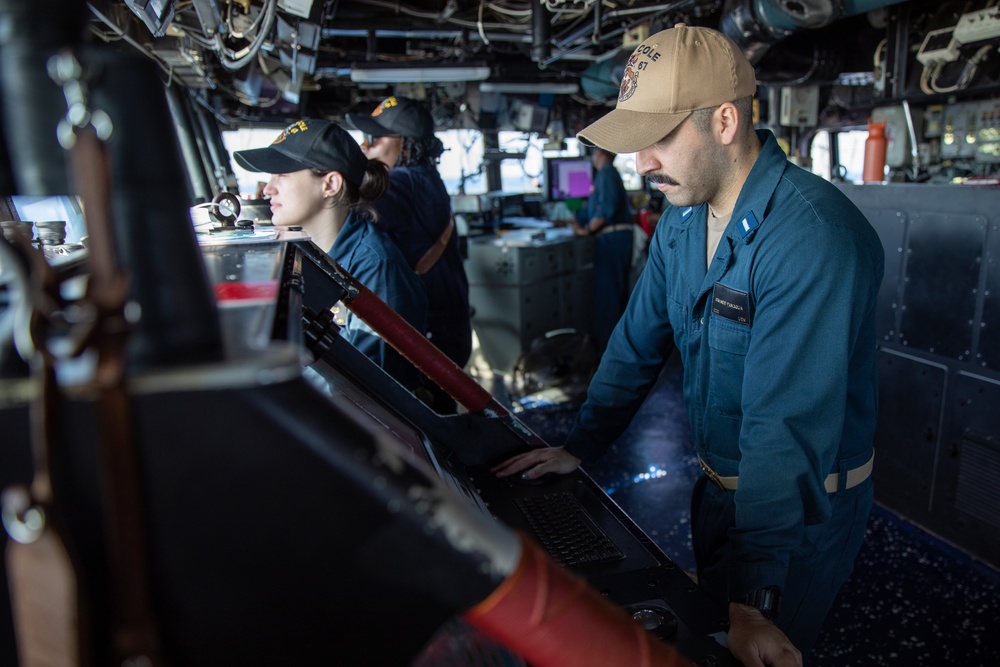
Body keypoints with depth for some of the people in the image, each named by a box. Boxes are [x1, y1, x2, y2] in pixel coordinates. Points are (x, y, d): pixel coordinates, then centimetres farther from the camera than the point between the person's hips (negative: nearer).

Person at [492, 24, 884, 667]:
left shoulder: (812, 235, -31)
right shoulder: (685, 212, -4)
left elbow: (787, 427, -34)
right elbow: (638, 341, 3)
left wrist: (753, 598, -32)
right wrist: (579, 446, 1)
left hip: (803, 508, -7)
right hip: (717, 482, 7)